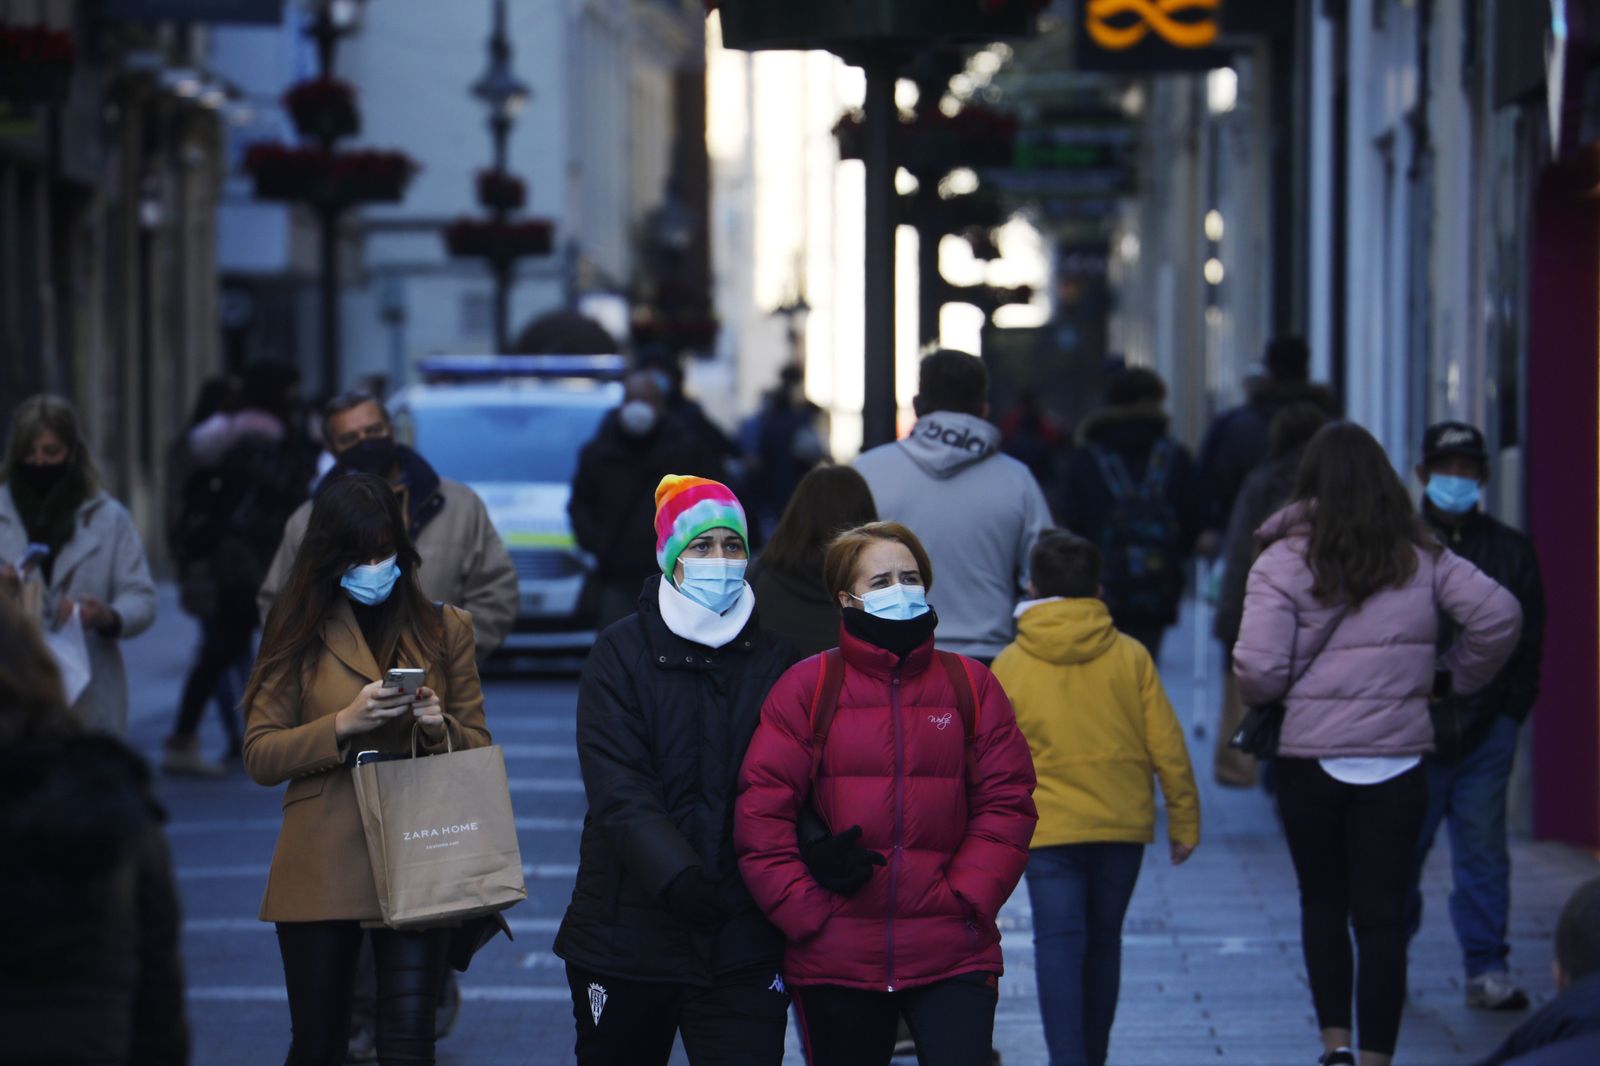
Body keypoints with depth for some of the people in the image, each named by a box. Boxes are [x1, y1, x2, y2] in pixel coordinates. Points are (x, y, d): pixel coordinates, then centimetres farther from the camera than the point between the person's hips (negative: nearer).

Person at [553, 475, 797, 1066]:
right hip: (630, 931, -1)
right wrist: (673, 875, -26)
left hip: (743, 944, 1)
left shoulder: (774, 660, 8)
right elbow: (616, 786, -11)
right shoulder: (622, 653, 0)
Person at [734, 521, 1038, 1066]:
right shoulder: (807, 688, 2)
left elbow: (1006, 804, 5)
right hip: (836, 959, 0)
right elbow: (761, 810, -3)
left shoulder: (970, 685, 8)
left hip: (952, 956, 0)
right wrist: (805, 913, -10)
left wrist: (964, 900, -7)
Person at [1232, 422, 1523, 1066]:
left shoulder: (1285, 562, -7)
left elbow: (1259, 669, -14)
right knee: (1383, 917, 4)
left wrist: (1257, 698, 8)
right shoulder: (1422, 559, 2)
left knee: (1322, 903, 18)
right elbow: (1499, 615, -6)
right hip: (1399, 759, 1)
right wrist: (1458, 676, 9)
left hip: (1311, 758, -1)